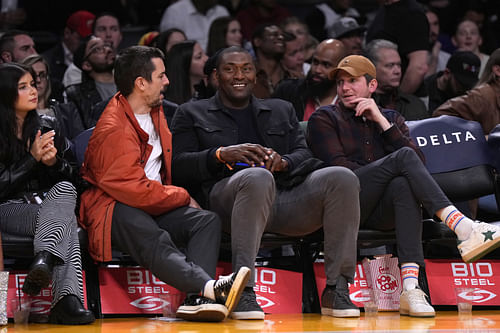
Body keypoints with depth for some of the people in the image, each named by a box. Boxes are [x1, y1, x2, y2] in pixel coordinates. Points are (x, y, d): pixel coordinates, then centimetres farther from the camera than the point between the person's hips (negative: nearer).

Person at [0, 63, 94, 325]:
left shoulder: (46, 126, 15)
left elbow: (70, 177, 15)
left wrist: (53, 161, -8)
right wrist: (33, 158, -13)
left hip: (48, 202, 5)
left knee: (65, 189, -33)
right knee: (66, 220, -33)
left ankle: (44, 259, -53)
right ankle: (67, 299, -52)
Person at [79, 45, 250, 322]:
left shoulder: (155, 112, 16)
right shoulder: (113, 129, -15)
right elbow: (135, 189, -18)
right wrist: (183, 197, -5)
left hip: (156, 204, 9)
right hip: (116, 207, -9)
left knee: (207, 221, -17)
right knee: (153, 240, -39)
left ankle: (196, 299, -40)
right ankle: (210, 287, -62)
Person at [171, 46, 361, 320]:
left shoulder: (281, 111, 31)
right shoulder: (192, 114, 22)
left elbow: (304, 155, 16)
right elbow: (177, 166, 6)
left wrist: (283, 161, -8)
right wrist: (222, 154, -11)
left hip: (284, 196, 4)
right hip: (225, 196, -4)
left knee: (342, 178, -24)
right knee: (258, 177, -40)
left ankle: (336, 290, -27)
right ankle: (243, 291, -44)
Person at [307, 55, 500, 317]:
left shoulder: (391, 118, 25)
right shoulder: (324, 119, 16)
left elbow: (419, 163, 7)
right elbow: (337, 167, -1)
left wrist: (382, 122, 1)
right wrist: (385, 171, -5)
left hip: (380, 211, 3)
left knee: (405, 186, -35)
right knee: (404, 157, -25)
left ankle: (410, 289, -48)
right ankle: (464, 229, -42)